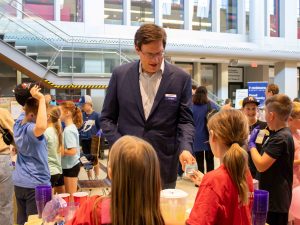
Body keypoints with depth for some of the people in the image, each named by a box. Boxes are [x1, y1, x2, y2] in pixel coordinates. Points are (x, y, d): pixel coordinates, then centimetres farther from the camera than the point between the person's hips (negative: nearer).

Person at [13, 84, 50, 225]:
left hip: (19, 183, 8)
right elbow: (42, 126, -47)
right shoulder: (30, 129, -23)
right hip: (36, 184, -8)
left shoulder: (18, 123, 2)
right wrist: (41, 99, -38)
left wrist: (30, 98, 4)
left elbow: (27, 110, 23)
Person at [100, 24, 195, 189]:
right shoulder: (120, 75, 1)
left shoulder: (181, 78, -1)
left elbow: (185, 120, 1)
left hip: (164, 167, 0)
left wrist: (185, 148, -17)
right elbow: (107, 118, 7)